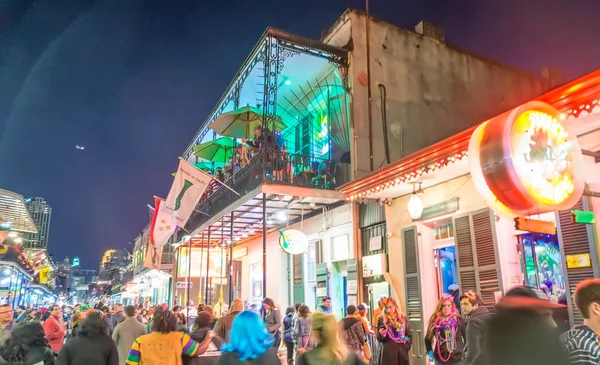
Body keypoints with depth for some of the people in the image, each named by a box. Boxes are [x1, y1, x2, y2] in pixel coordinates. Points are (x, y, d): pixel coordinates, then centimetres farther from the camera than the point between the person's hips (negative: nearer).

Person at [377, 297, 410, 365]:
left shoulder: (403, 318, 6)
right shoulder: (381, 319, 0)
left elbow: (409, 336, 13)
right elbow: (379, 339, 2)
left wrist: (406, 347, 0)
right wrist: (381, 334, -19)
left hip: (402, 353, 2)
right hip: (388, 353, -2)